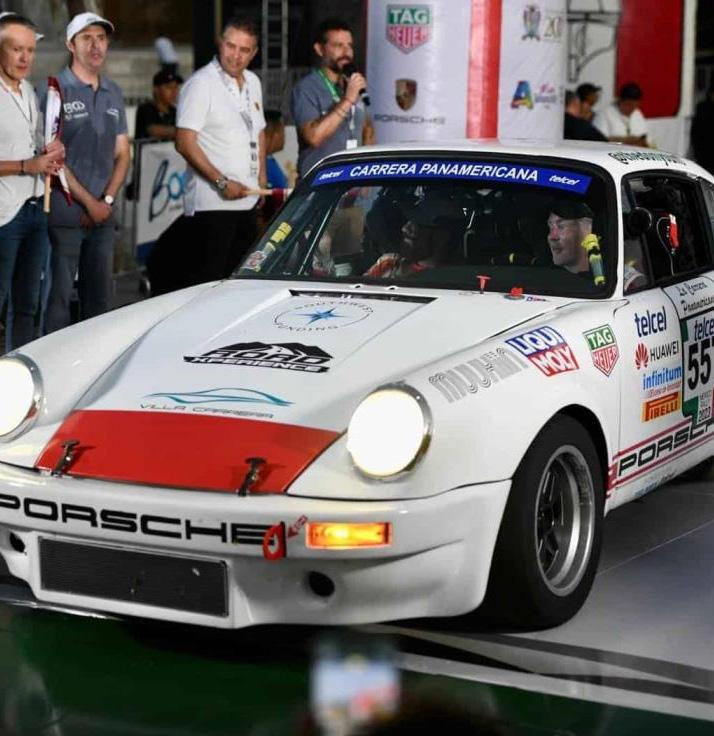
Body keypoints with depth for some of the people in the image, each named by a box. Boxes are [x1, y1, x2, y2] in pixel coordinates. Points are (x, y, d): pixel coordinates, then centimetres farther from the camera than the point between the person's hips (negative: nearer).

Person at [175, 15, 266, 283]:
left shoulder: (252, 82, 14)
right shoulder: (201, 83, -10)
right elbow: (185, 143, -15)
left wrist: (261, 176, 17)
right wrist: (222, 182, -19)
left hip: (247, 200, 8)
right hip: (213, 202, -8)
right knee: (211, 279, -10)